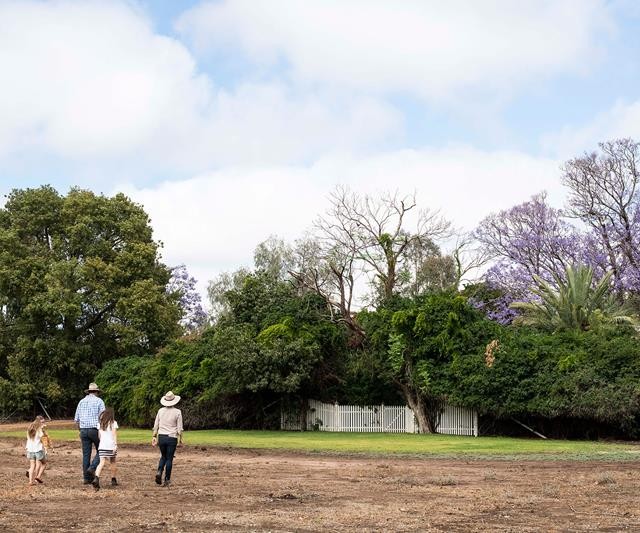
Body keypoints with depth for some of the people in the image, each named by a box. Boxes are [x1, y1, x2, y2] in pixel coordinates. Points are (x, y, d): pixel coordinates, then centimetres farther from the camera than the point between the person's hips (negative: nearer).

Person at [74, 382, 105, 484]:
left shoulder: (81, 401, 11)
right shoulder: (99, 401, -2)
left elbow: (76, 419, 11)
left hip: (84, 430, 4)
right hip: (95, 430, -4)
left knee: (86, 454, 6)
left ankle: (87, 477, 7)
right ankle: (92, 468, -10)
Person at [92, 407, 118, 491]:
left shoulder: (100, 424, 11)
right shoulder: (113, 423, -1)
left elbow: (99, 435, 14)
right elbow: (114, 434, -11)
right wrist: (116, 444, -15)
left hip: (102, 446, 2)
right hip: (111, 445, -2)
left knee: (102, 463, -7)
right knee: (112, 462, 16)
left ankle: (96, 478, -29)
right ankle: (113, 480, 25)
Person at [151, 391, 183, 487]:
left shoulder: (160, 411, 3)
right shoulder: (177, 412, -6)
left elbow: (156, 425, 6)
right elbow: (179, 428, -5)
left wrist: (154, 437, 13)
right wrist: (180, 440, 1)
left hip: (161, 437, 3)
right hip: (172, 438, -3)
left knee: (163, 456, 20)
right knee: (169, 459, 5)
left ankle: (159, 471, -4)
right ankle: (167, 480, 6)